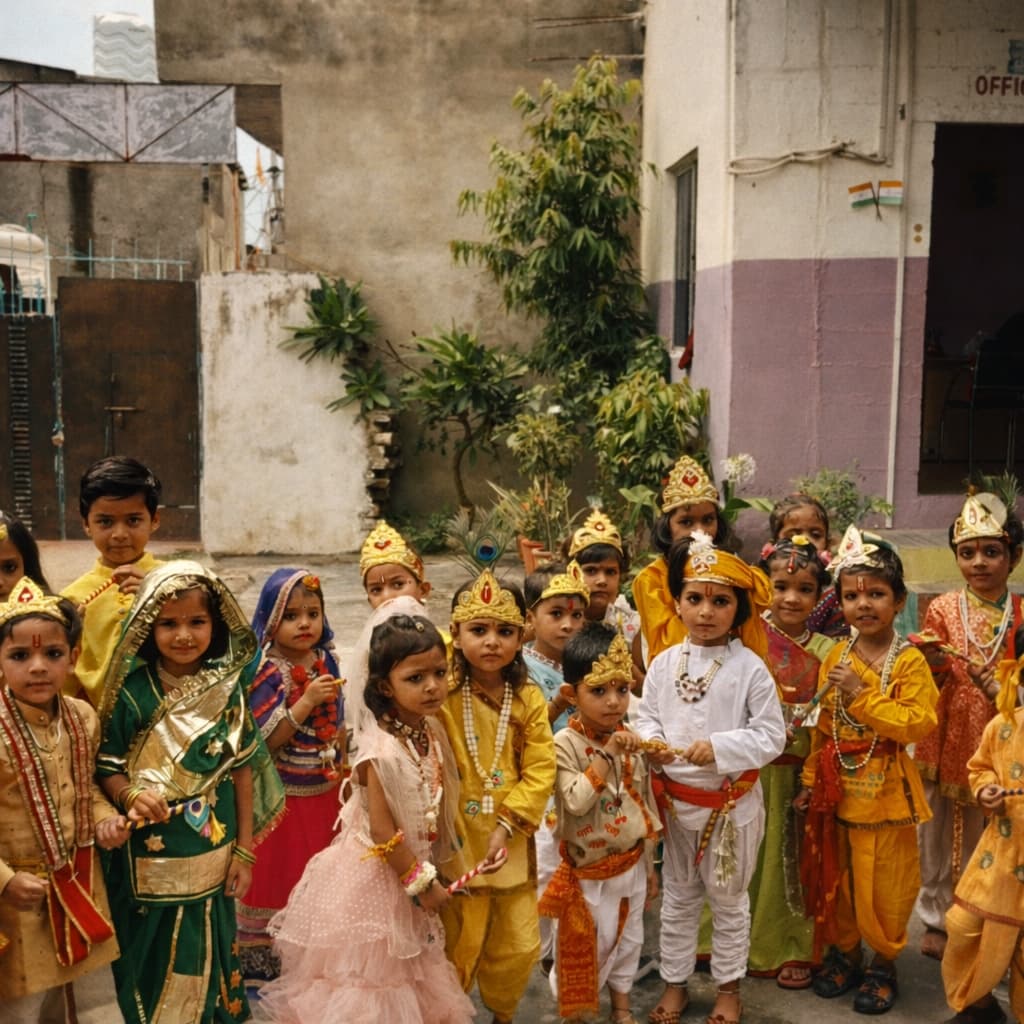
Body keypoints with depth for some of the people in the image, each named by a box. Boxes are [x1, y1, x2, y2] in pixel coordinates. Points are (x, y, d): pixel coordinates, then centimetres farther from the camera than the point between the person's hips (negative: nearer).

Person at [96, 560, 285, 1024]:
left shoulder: (229, 691, -4)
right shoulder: (133, 693, -11)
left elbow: (243, 771, 0)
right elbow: (106, 765, -5)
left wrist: (244, 850, 1)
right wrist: (129, 795, -26)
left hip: (212, 858, 2)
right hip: (148, 860, -2)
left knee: (207, 956, 16)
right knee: (150, 963, 11)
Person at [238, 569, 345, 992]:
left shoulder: (325, 662, 0)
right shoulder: (267, 674, -18)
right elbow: (265, 739, -23)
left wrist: (343, 773, 11)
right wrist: (306, 702, -30)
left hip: (324, 790, 6)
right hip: (283, 794, -6)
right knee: (279, 876, 7)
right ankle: (263, 962, 23)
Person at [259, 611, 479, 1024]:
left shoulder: (431, 732, -4)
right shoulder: (381, 750, -28)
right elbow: (383, 832, -24)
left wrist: (435, 868, 12)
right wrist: (421, 882, -15)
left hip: (413, 863, 7)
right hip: (375, 876, -7)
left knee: (403, 970, 24)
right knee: (370, 972, 11)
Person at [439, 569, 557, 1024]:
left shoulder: (529, 701, -3)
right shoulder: (443, 697, -13)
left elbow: (540, 771, -6)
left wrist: (507, 825, -14)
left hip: (511, 842, 3)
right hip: (457, 840, -3)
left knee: (518, 946, 16)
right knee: (454, 943, 10)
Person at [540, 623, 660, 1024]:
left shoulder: (631, 742, -3)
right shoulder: (565, 744, -20)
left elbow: (644, 805, 6)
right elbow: (576, 801, -32)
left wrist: (649, 865, 11)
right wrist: (607, 756, -35)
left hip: (631, 864, 5)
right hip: (588, 870, -5)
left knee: (628, 938, 21)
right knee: (585, 946, 10)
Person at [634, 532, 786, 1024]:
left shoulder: (750, 667, -15)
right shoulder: (664, 663, -4)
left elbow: (772, 735, -15)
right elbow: (646, 717, 4)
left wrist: (720, 748, -26)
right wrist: (652, 743, -18)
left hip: (732, 802, -3)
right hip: (676, 800, 3)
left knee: (728, 898, 16)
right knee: (677, 897, 18)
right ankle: (674, 982, 35)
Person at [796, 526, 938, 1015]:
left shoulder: (909, 661, -12)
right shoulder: (836, 657, 2)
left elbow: (918, 723, -23)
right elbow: (823, 727, 8)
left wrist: (862, 692, -25)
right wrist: (811, 781, 8)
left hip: (884, 789, -4)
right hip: (838, 787, 5)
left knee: (884, 883, 6)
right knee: (836, 878, 16)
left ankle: (884, 963, 28)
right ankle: (844, 953, 36)